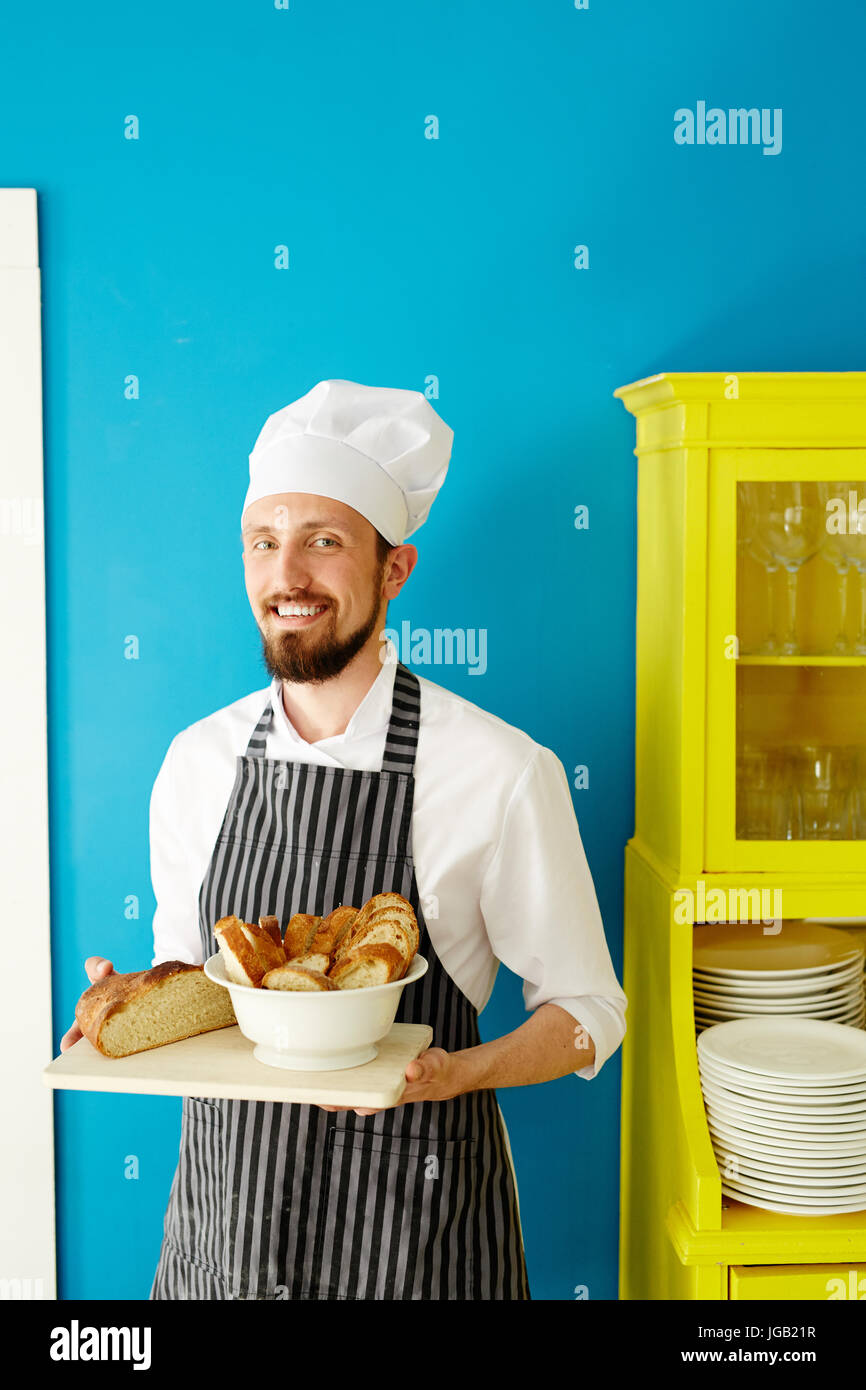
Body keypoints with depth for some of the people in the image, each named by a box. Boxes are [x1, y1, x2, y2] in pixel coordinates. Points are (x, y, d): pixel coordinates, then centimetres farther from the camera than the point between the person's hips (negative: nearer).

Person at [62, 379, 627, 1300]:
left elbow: (587, 1012, -7)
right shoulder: (197, 762, 0)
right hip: (219, 1208, 4)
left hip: (410, 1226, -4)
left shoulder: (502, 774, -15)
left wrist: (455, 1072, -23)